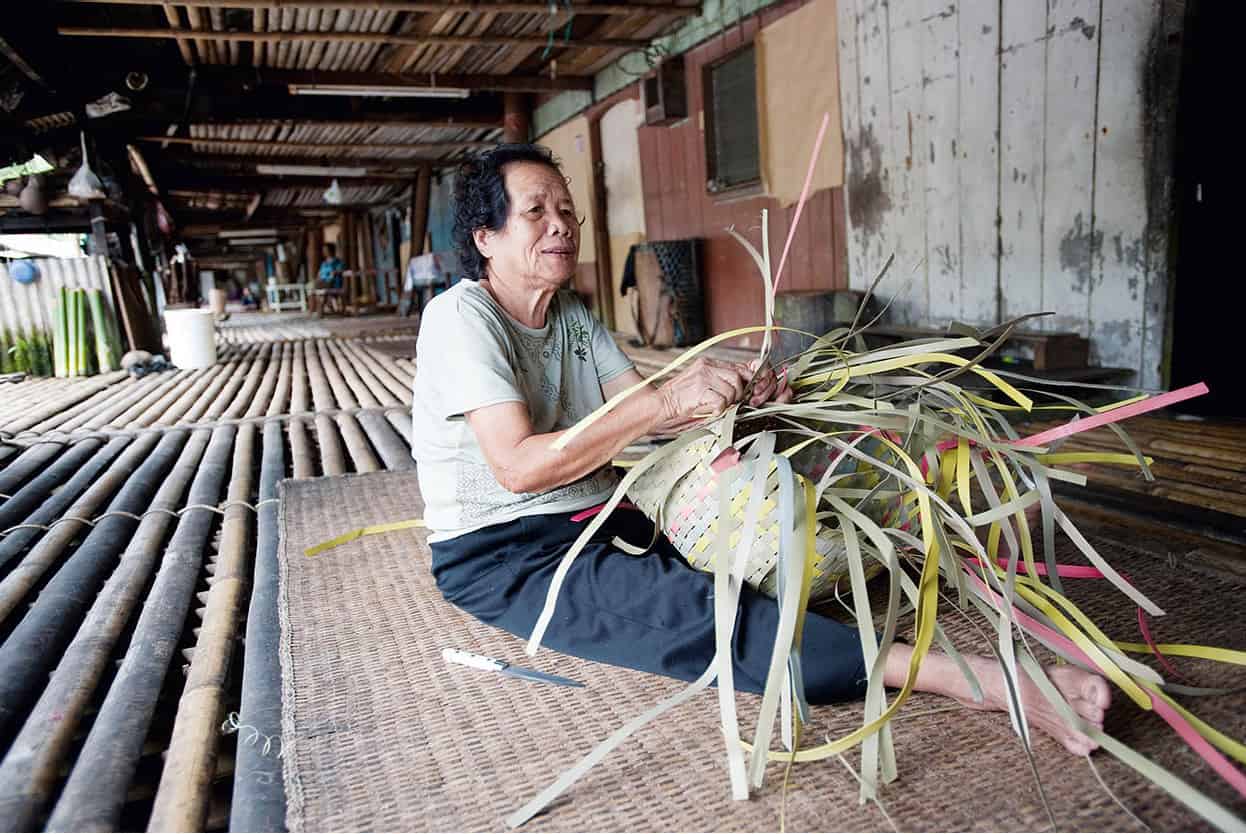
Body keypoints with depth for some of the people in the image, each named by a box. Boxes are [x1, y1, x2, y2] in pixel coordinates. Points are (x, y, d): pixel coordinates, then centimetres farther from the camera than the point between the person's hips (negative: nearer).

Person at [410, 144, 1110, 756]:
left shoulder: (571, 314, 13)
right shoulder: (461, 316, -12)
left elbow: (639, 412, 3)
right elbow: (518, 465, -24)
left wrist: (733, 394, -17)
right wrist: (668, 401, -29)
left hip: (597, 524, 9)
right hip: (500, 557, -9)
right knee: (688, 607, -31)